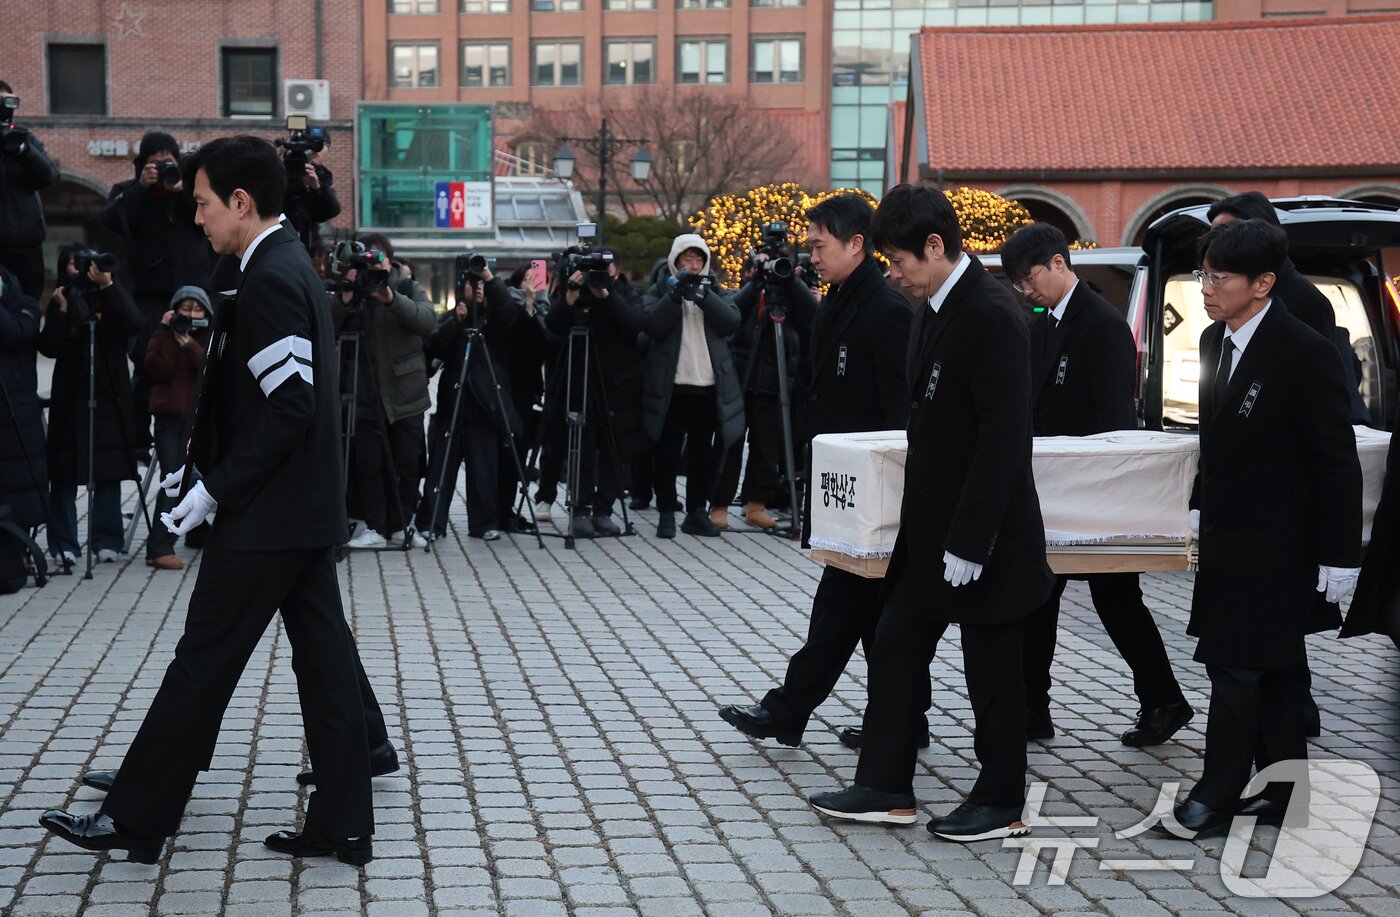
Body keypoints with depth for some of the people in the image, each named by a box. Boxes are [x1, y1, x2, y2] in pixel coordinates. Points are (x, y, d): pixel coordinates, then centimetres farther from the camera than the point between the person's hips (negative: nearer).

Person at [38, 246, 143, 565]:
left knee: (108, 472, 0)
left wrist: (108, 286, -20)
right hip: (70, 396, 0)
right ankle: (63, 544, 1)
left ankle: (107, 541, 5)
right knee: (65, 473, -3)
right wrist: (61, 311, -12)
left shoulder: (110, 298, 8)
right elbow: (49, 348, -1)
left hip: (109, 395, 0)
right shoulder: (61, 302, 9)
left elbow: (133, 325, -12)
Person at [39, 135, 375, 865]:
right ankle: (342, 825, 12)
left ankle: (135, 819, 10)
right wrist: (207, 463, 14)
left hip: (267, 514, -10)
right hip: (308, 506, 10)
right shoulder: (294, 268, 14)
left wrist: (217, 487, -18)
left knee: (203, 663, 0)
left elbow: (291, 405, -23)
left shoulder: (268, 280, -17)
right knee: (323, 660, 8)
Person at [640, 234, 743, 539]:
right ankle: (666, 514, 5)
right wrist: (676, 294, -19)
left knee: (702, 453, 7)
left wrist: (703, 295, -14)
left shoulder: (714, 290, 14)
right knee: (668, 453, -1)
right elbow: (653, 325, -11)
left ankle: (697, 512, 15)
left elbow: (732, 322, -4)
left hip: (708, 386, 3)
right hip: (671, 387, -3)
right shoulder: (660, 291, 7)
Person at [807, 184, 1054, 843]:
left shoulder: (991, 316, -19)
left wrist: (969, 541, -22)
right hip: (929, 528, 9)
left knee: (992, 667, 4)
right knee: (895, 648, 12)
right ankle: (885, 788, 22)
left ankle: (1002, 803, 17)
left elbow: (1004, 436, -23)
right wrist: (918, 521, 14)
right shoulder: (932, 310, 10)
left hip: (981, 532, -9)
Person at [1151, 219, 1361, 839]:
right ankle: (1284, 791, 24)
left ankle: (1216, 800, 5)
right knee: (1269, 671, 15)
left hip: (1273, 543, -8)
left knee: (1237, 669, -4)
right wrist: (1202, 505, 17)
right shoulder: (1214, 341, 5)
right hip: (1229, 533, 8)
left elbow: (1336, 460, -15)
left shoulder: (1305, 353, -18)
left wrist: (1339, 555, -15)